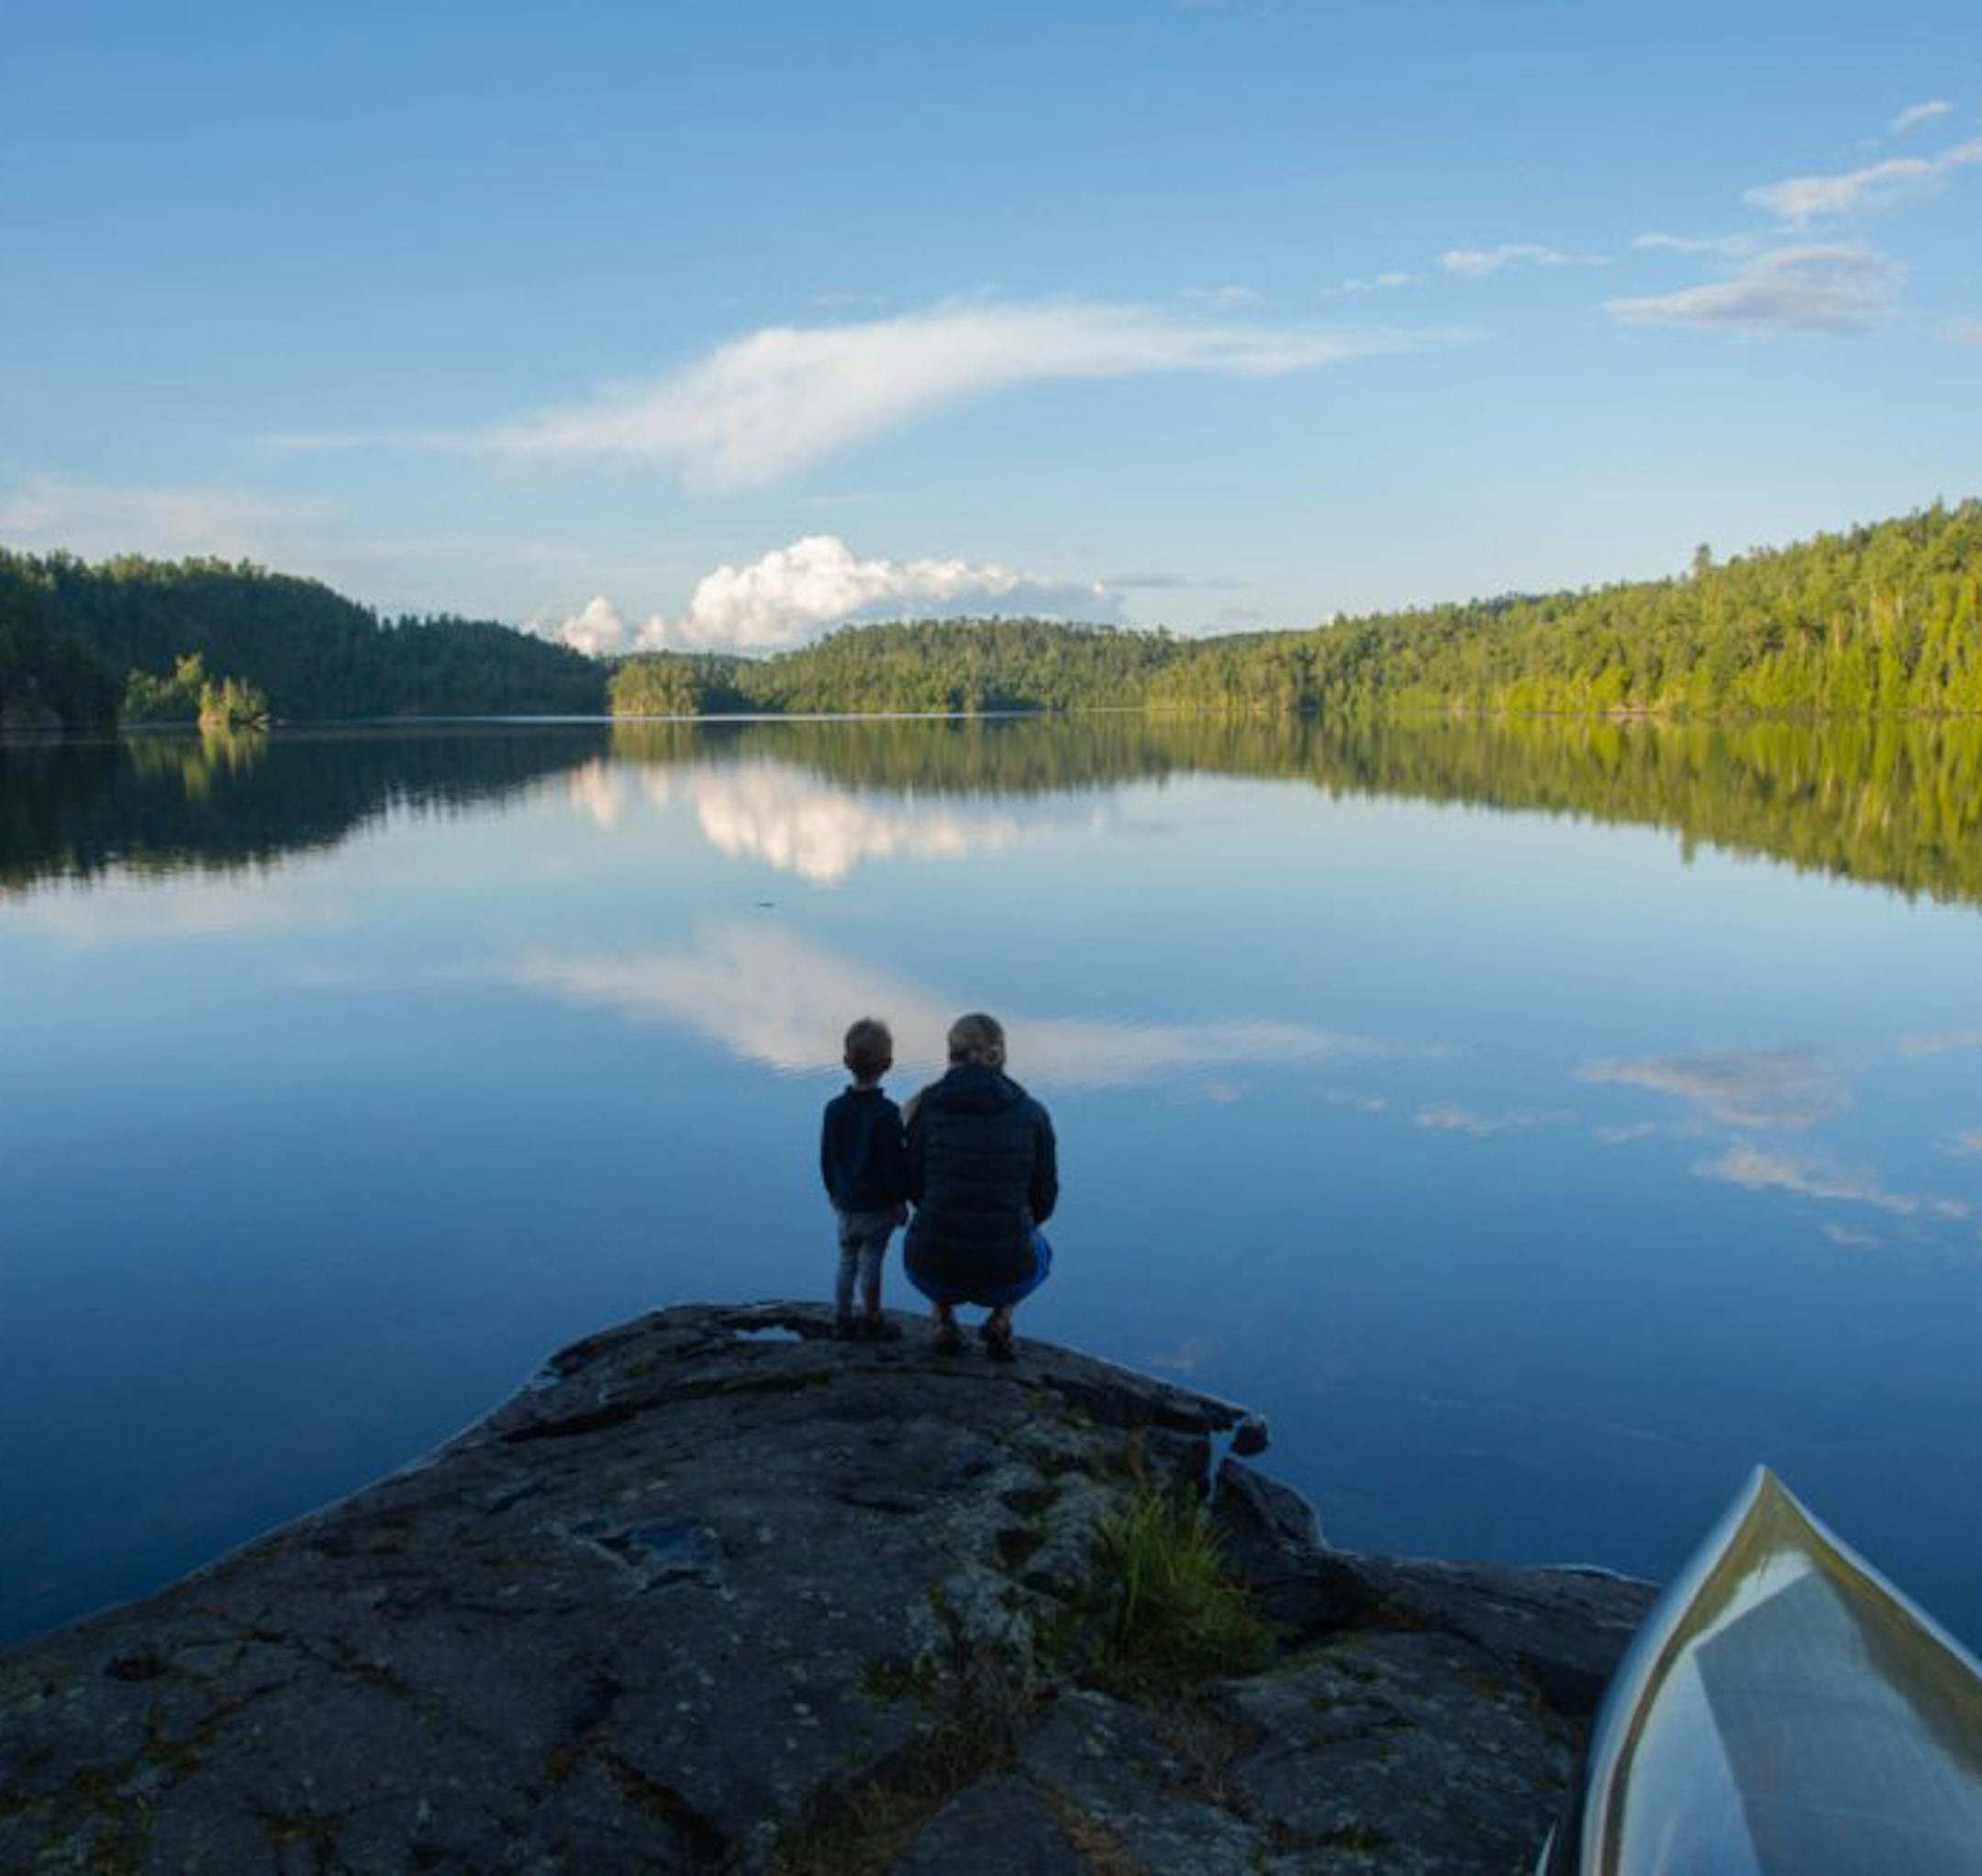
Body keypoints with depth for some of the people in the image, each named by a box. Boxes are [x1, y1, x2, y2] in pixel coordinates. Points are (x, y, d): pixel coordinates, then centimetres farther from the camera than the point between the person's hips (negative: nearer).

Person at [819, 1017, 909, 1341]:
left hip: (845, 1202, 5)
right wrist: (899, 1201, -5)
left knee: (847, 1260, 17)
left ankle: (842, 1317, 26)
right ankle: (872, 1323, 16)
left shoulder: (834, 1108, -4)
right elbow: (895, 1163, -16)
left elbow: (826, 1157, 5)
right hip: (877, 1205, -5)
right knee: (871, 1264, 5)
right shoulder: (887, 1113, -19)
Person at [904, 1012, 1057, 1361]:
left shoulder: (927, 1105, -2)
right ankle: (999, 1320, 14)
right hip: (1005, 1278, -1)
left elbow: (913, 1185, 8)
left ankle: (945, 1322, 19)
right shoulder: (1033, 1113, -1)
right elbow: (1043, 1198, 7)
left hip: (932, 1272, 1)